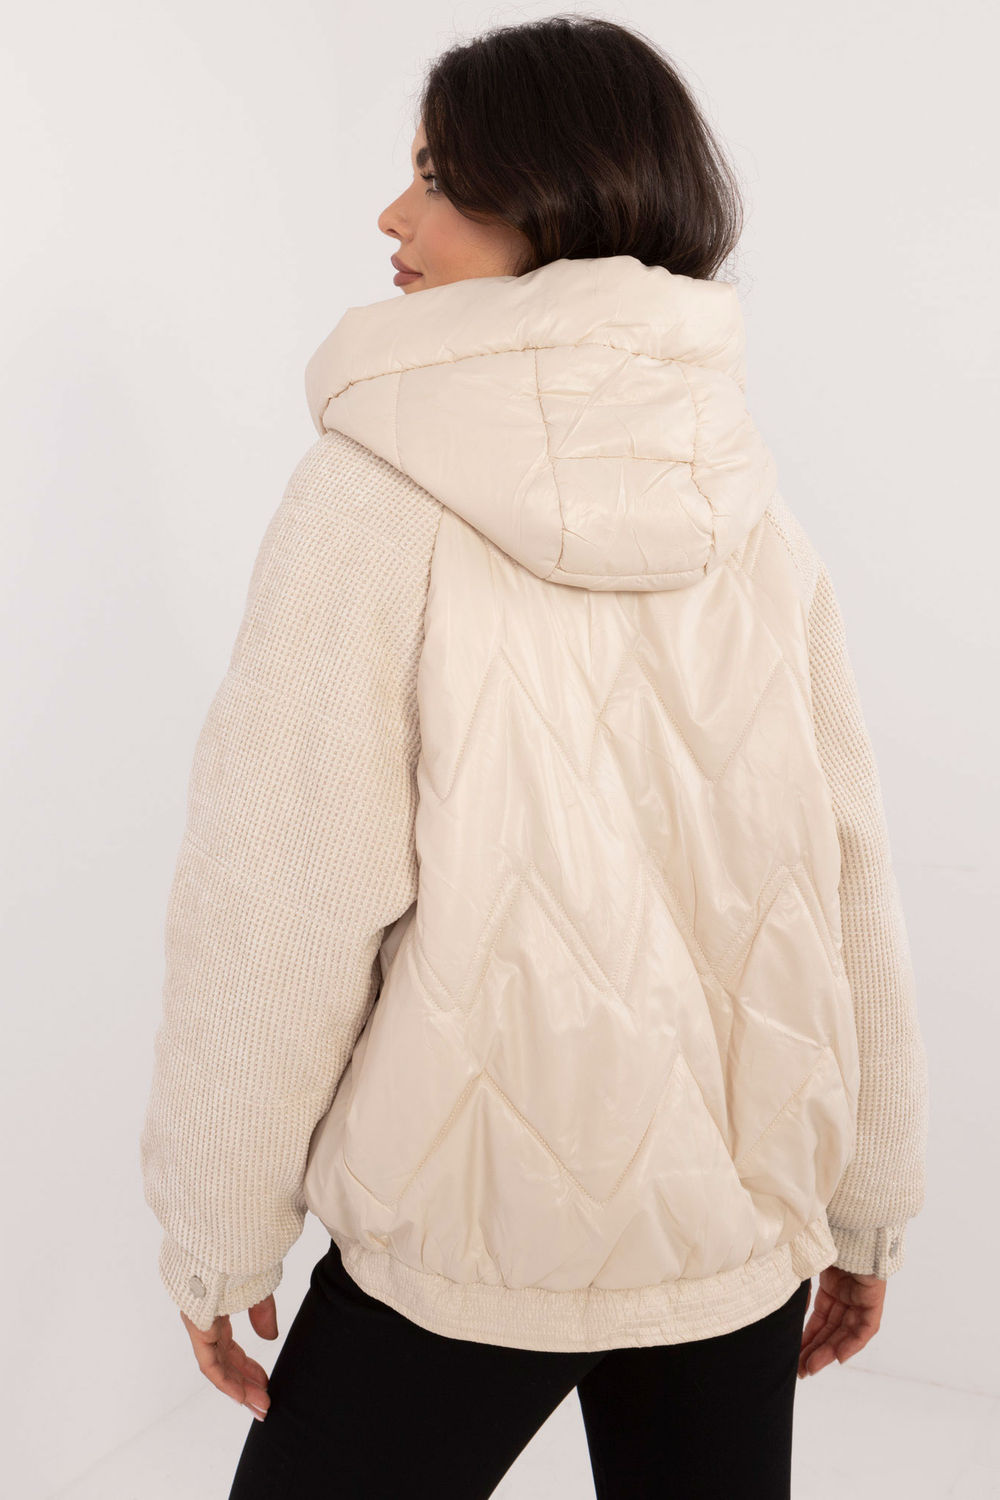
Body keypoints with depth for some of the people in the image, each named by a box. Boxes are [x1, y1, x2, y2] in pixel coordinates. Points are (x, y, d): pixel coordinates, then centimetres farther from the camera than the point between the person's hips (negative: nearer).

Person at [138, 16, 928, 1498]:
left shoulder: (374, 489, -13)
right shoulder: (751, 501, 0)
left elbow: (277, 901, -14)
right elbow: (850, 873, 2)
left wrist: (221, 1236, -2)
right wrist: (863, 1206, 13)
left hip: (470, 1220, -4)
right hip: (737, 1215, 5)